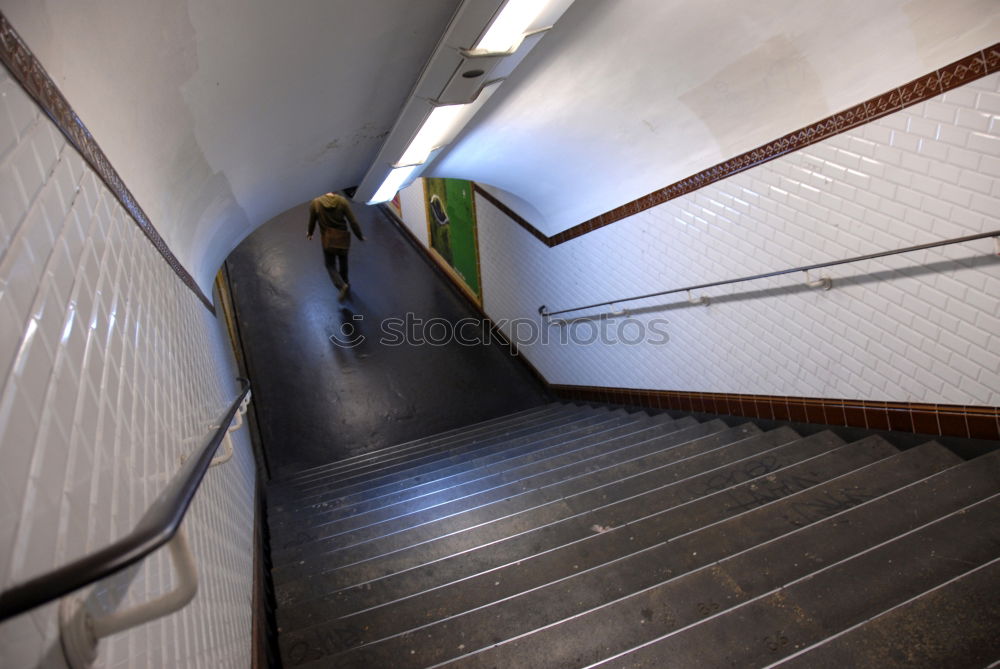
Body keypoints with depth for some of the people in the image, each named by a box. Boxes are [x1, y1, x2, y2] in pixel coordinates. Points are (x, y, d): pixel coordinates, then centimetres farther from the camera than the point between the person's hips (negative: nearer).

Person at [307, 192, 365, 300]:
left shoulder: (315, 203, -9)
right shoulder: (342, 201, -10)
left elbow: (312, 222, 3)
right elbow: (353, 221, -11)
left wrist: (310, 233, 24)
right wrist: (360, 236, 3)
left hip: (327, 239, -1)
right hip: (342, 237, 1)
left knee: (330, 264, 12)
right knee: (343, 261, 23)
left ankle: (341, 286, -8)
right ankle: (345, 282, 41)